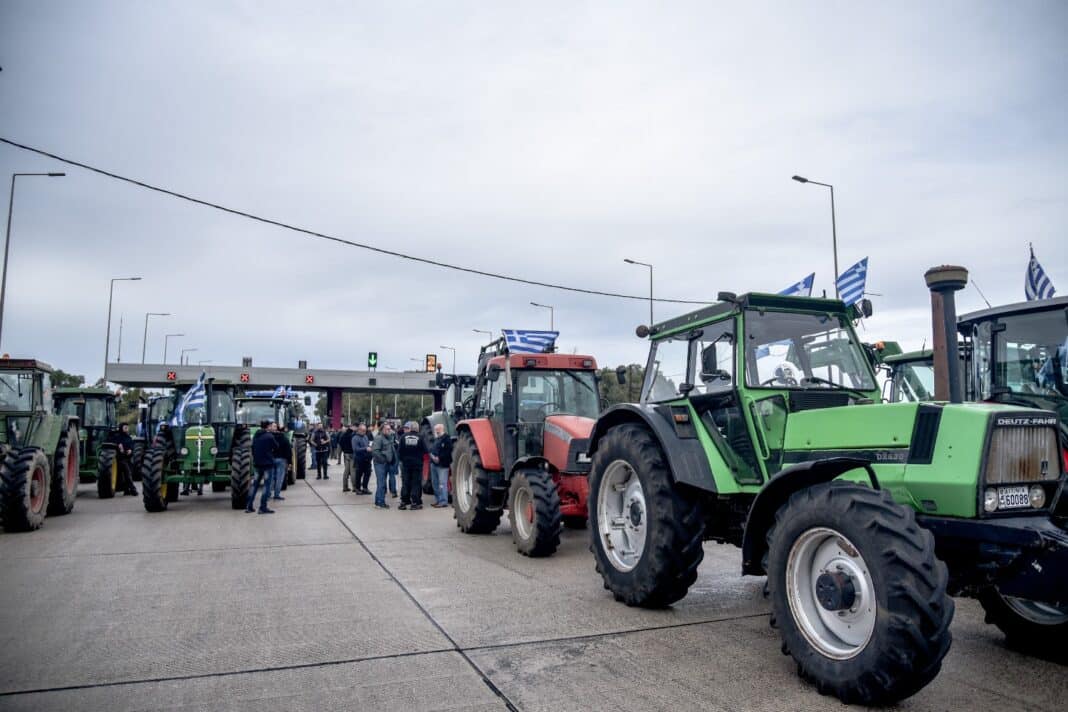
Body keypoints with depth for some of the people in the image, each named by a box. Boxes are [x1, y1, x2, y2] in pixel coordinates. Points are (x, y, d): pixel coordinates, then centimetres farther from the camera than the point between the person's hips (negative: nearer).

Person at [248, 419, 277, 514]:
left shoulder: (255, 436, 7)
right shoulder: (269, 436, -13)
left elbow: (253, 449, 15)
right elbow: (276, 447, -3)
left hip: (257, 463, 7)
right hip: (268, 463, -7)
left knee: (255, 484, 14)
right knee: (267, 485, -2)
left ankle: (248, 506, 15)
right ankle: (263, 508, -4)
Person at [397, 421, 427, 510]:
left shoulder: (404, 437, -4)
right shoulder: (419, 438, -8)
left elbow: (399, 450, -4)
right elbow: (425, 450, -7)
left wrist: (401, 458, 11)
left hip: (406, 463, 2)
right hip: (417, 464, -2)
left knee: (405, 483, 10)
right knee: (416, 483, 3)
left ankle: (404, 502, 11)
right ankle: (415, 503, 0)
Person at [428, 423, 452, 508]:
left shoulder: (446, 438, -9)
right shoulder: (436, 439, 19)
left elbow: (448, 451, -17)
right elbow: (432, 449, 22)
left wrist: (439, 458, -19)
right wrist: (432, 455, 1)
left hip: (442, 465, -9)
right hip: (434, 464, 9)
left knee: (442, 484, -9)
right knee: (435, 483, 13)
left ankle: (443, 501, -6)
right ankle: (437, 500, 22)